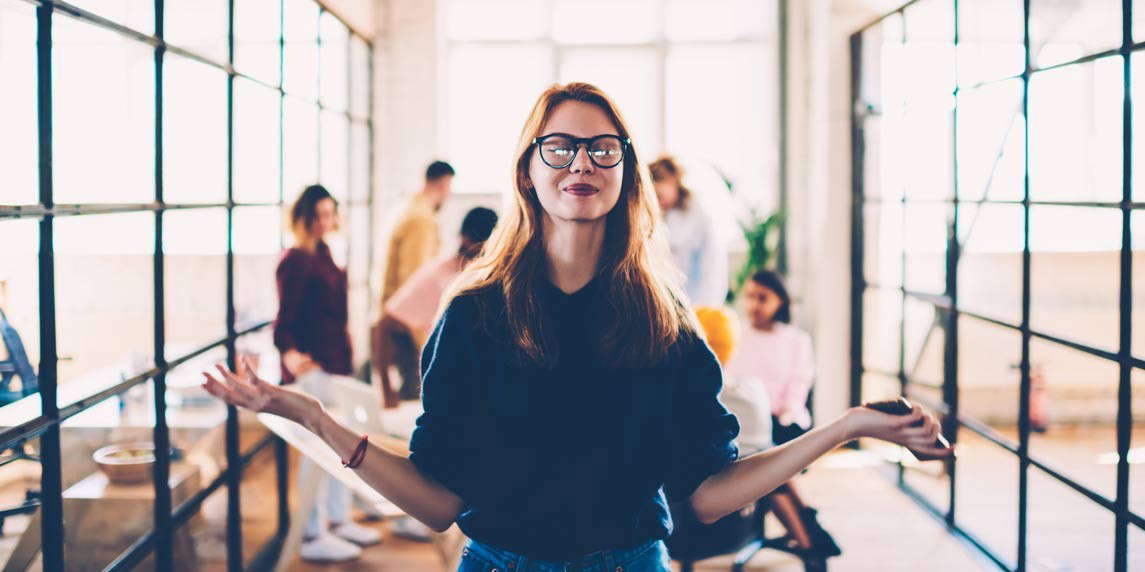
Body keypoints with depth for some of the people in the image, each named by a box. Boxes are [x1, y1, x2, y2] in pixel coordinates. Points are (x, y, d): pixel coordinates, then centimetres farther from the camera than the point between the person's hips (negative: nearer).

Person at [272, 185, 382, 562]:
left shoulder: (322, 253, 10)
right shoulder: (295, 261, -17)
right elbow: (285, 319, -21)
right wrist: (289, 352, -38)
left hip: (335, 361, 10)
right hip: (311, 367, -10)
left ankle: (339, 520, 31)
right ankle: (313, 537, 2)